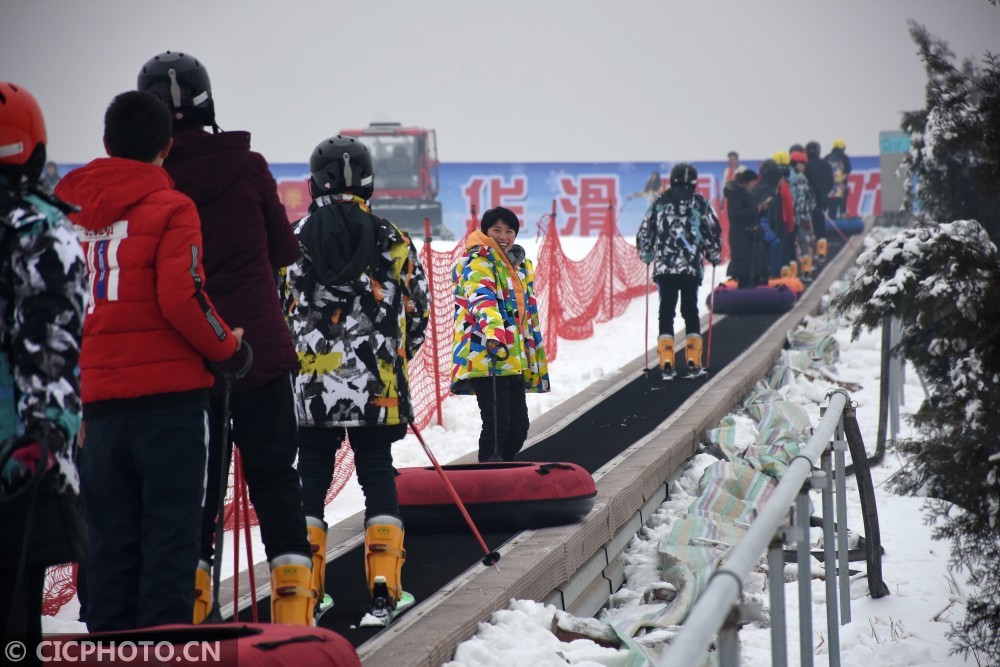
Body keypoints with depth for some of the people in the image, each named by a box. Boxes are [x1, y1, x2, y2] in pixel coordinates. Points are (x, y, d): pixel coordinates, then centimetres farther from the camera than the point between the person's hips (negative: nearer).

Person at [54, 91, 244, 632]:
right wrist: (227, 347, -1)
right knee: (170, 532, -1)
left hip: (98, 398, 5)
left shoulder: (68, 205, 10)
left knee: (110, 539, 11)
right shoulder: (169, 208, -7)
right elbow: (182, 298, -16)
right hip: (169, 392, -5)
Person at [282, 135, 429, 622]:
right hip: (377, 385, 0)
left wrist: (288, 358, 21)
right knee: (378, 474, 8)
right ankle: (383, 586, 2)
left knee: (311, 476, 8)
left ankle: (303, 585, 4)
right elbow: (418, 313, 9)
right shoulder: (394, 241, 2)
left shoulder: (294, 239, 0)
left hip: (310, 381, 0)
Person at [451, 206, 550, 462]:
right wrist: (493, 333, -44)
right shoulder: (478, 263, -6)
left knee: (519, 426, 11)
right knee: (497, 424, -12)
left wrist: (537, 363, 28)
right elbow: (481, 299, -26)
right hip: (487, 357, -9)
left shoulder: (521, 266, 21)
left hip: (514, 361, 9)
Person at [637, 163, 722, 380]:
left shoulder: (660, 202, 4)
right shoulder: (700, 203, 2)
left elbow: (644, 233, 7)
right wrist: (714, 256, 20)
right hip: (692, 267, 0)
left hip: (664, 266, 0)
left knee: (666, 311, 4)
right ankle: (693, 362, 3)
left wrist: (646, 256, 24)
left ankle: (667, 363, -4)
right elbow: (714, 232, 3)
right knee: (690, 311, 9)